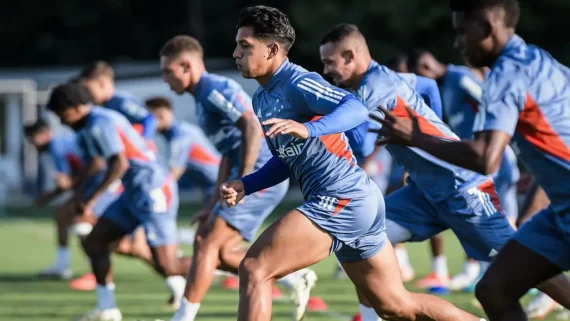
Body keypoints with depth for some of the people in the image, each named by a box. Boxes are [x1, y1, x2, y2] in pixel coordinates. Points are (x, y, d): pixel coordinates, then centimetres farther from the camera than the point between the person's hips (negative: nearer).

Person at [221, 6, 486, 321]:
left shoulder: (297, 83, -13)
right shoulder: (262, 98, 15)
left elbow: (356, 109, -28)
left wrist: (308, 129, -43)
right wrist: (245, 185, 8)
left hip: (342, 199, -10)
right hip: (355, 202, 10)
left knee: (254, 269, -14)